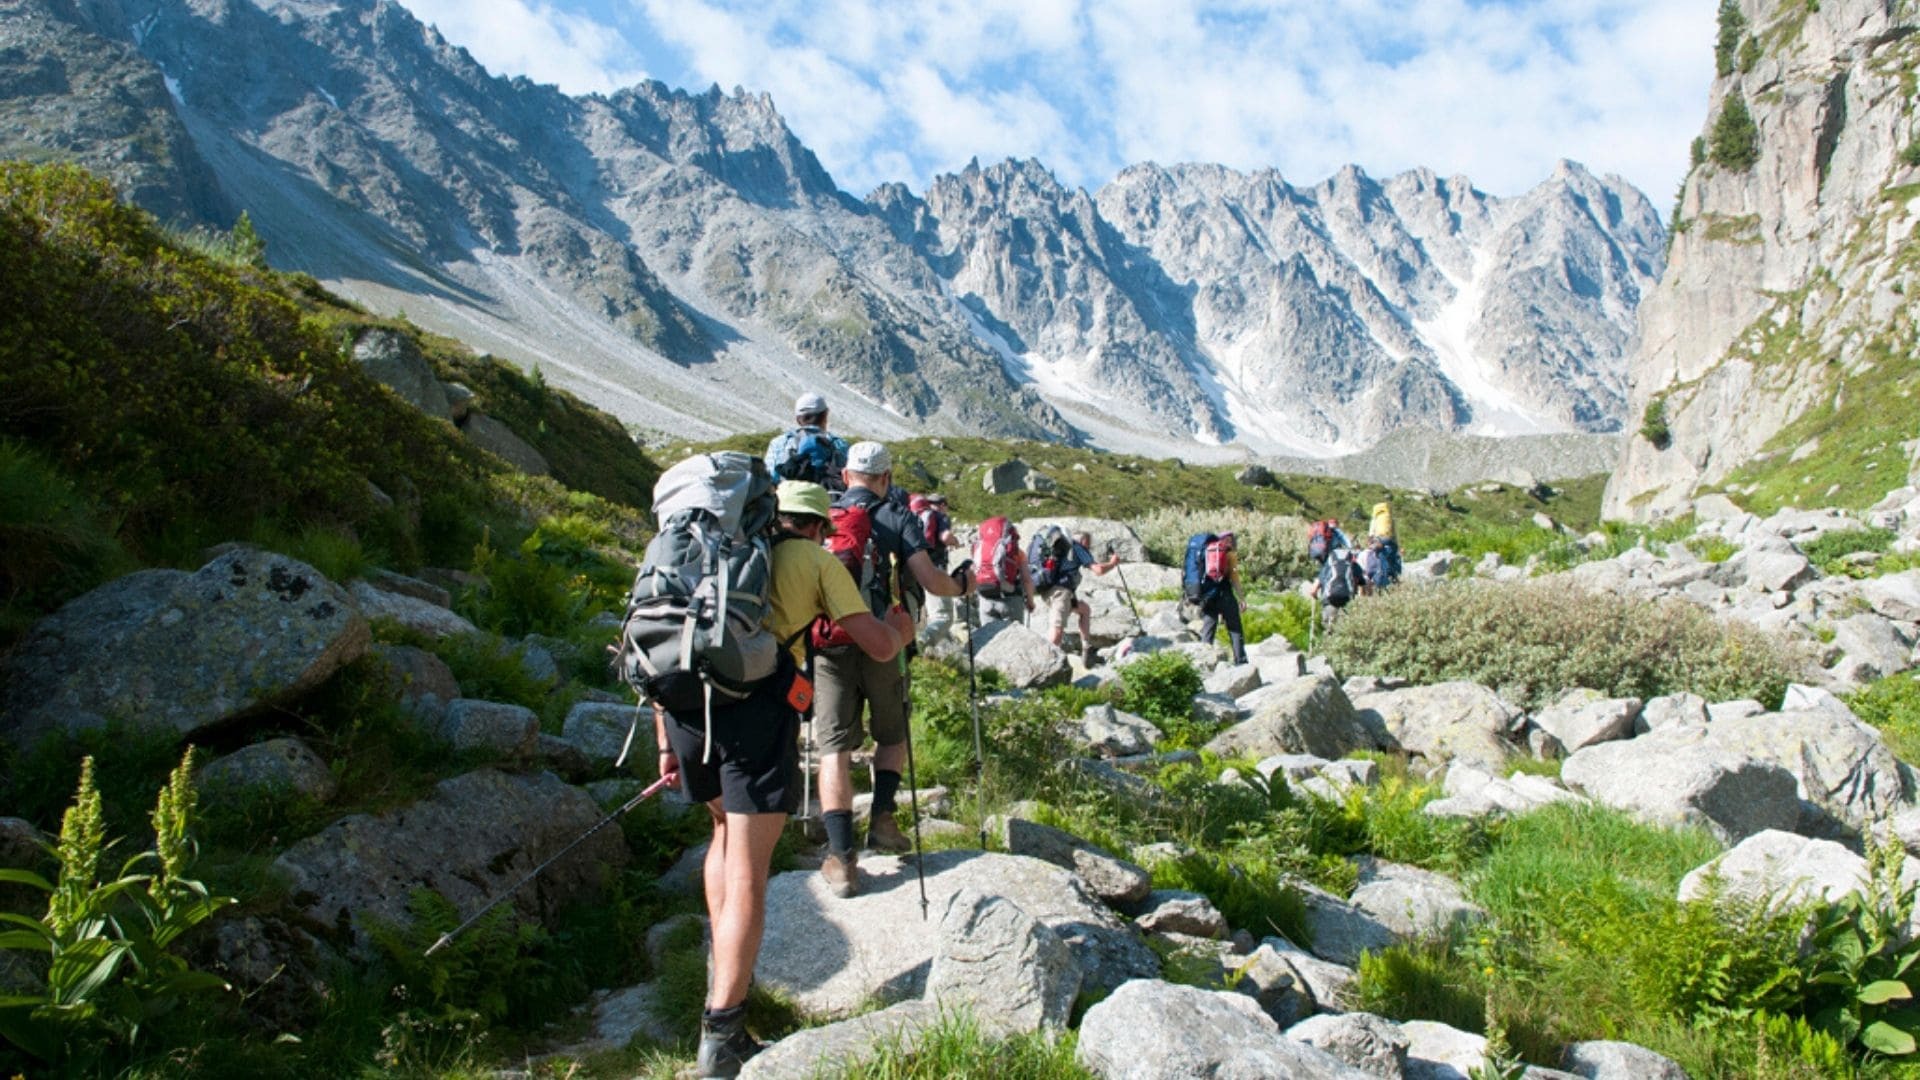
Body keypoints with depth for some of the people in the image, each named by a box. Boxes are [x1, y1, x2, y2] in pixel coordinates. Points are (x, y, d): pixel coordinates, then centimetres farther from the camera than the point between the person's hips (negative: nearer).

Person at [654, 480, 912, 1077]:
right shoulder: (817, 559, 15)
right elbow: (879, 647, 9)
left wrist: (666, 742, 27)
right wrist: (903, 629, 33)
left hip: (684, 702, 5)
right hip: (757, 704, -5)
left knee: (726, 831, 28)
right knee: (746, 873, -2)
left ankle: (723, 974, 33)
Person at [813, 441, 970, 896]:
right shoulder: (898, 519, 0)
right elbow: (931, 582, -8)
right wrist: (961, 587, 13)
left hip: (829, 645, 1)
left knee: (834, 749, 1)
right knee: (892, 735, 23)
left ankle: (841, 857, -4)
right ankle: (881, 819, 12)